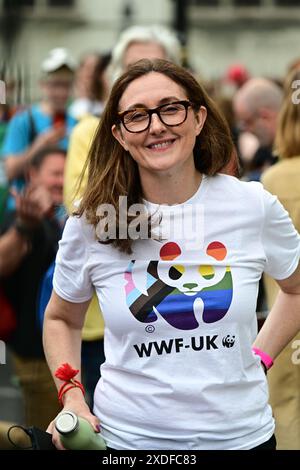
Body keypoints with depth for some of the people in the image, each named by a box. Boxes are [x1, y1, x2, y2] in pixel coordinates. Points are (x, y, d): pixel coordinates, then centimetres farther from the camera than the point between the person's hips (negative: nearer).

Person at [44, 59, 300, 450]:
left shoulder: (255, 207, -7)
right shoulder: (91, 222, -7)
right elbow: (61, 318, 8)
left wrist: (260, 356, 2)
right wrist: (72, 396, -5)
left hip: (240, 433, 1)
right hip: (127, 437, 0)